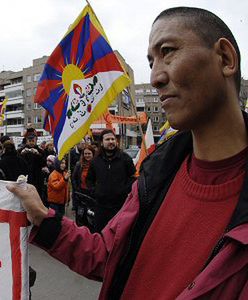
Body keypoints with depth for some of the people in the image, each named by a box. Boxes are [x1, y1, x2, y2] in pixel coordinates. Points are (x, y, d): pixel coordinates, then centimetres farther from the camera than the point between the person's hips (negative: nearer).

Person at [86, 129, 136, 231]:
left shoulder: (125, 158, -2)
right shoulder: (96, 160, 7)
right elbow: (89, 179, 20)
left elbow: (133, 176, 4)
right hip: (101, 205, 3)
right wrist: (93, 191, 6)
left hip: (121, 204, -2)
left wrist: (126, 190, -7)